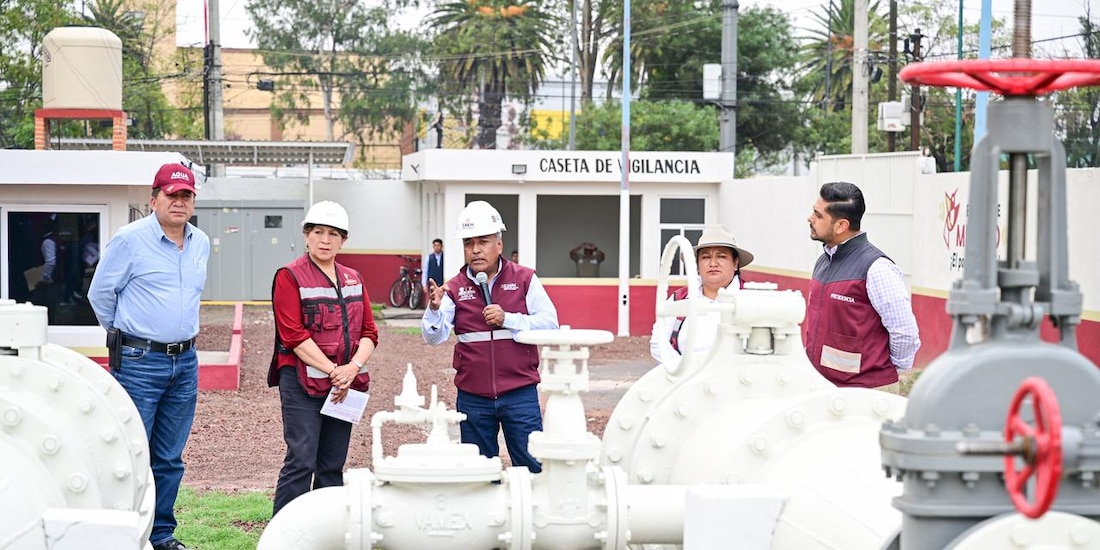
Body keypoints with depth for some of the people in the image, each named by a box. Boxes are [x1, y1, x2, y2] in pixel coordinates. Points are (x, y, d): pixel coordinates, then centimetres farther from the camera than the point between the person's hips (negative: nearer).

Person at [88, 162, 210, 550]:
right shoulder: (129, 240, -8)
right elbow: (100, 293, 0)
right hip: (139, 362, -6)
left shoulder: (201, 244, 11)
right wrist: (125, 335, 10)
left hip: (185, 362, 6)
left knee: (170, 459, 11)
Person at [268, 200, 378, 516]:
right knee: (301, 462, -11)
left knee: (333, 465, 9)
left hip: (345, 386, 6)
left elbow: (369, 333, 9)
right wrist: (333, 371, -17)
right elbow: (294, 335, -12)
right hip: (302, 383, -6)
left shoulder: (354, 279, 15)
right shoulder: (290, 277, -4)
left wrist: (353, 368, -10)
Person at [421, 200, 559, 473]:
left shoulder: (524, 279, 1)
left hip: (519, 394, -2)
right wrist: (434, 308, -23)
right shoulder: (455, 288, 4)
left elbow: (550, 323, -7)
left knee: (532, 468, 1)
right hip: (472, 397, 2)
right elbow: (433, 337, -3)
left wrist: (507, 319, -18)